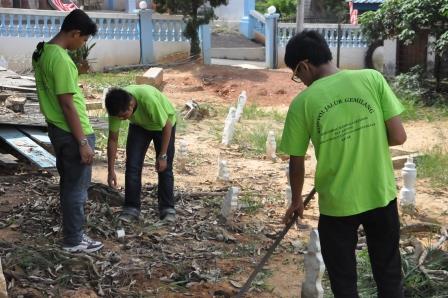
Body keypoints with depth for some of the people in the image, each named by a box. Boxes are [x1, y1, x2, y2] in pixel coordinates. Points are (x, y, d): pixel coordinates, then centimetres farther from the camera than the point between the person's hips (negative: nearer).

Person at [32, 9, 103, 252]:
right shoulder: (60, 59, -23)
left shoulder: (42, 52, 7)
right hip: (71, 133, -10)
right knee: (77, 187, 2)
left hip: (57, 129, 10)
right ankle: (73, 240, 13)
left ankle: (72, 232, 28)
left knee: (68, 184, 18)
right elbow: (67, 105, -24)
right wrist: (83, 142, -20)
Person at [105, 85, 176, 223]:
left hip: (164, 123, -3)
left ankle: (167, 209, 5)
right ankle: (132, 208, 2)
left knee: (164, 167, -6)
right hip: (139, 125, 3)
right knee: (132, 165, -7)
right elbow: (113, 139, -17)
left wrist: (162, 156, -23)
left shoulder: (149, 99, -43)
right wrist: (111, 170, -15)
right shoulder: (117, 107, -29)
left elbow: (167, 125, -28)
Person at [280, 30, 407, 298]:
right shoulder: (372, 78, -7)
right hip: (381, 195, 2)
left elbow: (297, 163, -1)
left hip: (336, 203, -2)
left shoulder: (303, 102, -10)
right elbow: (399, 136, -8)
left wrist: (297, 200, 16)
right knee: (389, 276, 20)